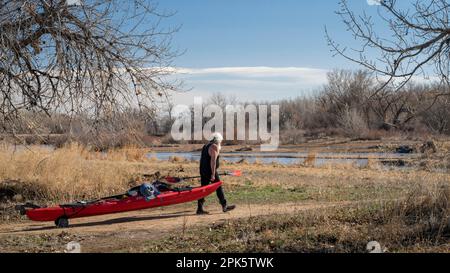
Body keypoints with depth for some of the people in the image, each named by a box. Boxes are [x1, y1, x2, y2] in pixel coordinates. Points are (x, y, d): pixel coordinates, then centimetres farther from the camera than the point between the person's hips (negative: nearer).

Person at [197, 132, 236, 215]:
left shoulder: (205, 146, 18)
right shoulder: (215, 147, -11)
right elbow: (213, 161, -20)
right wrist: (213, 174, -21)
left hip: (203, 171, 9)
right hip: (210, 171, -9)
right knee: (219, 188, 1)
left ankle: (200, 209, 8)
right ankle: (224, 206, 8)